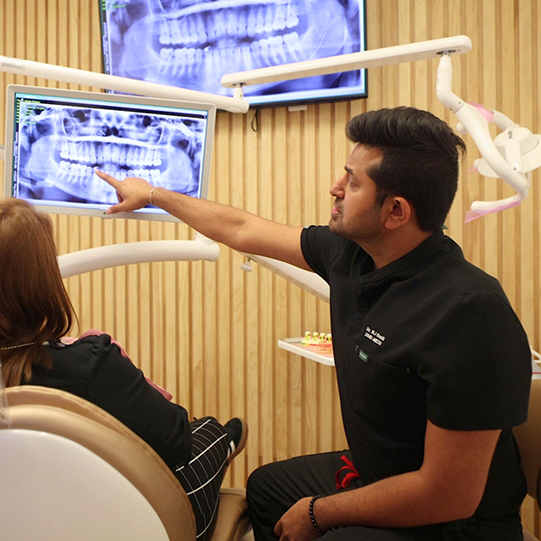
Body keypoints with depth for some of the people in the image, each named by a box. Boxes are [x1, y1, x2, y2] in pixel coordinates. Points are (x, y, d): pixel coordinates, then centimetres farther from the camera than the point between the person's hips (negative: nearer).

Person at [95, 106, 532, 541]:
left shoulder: (470, 313, -33)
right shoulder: (349, 252, -8)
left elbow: (449, 497, -29)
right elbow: (242, 231, 8)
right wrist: (152, 193, 20)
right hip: (371, 471, 8)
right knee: (266, 486, 25)